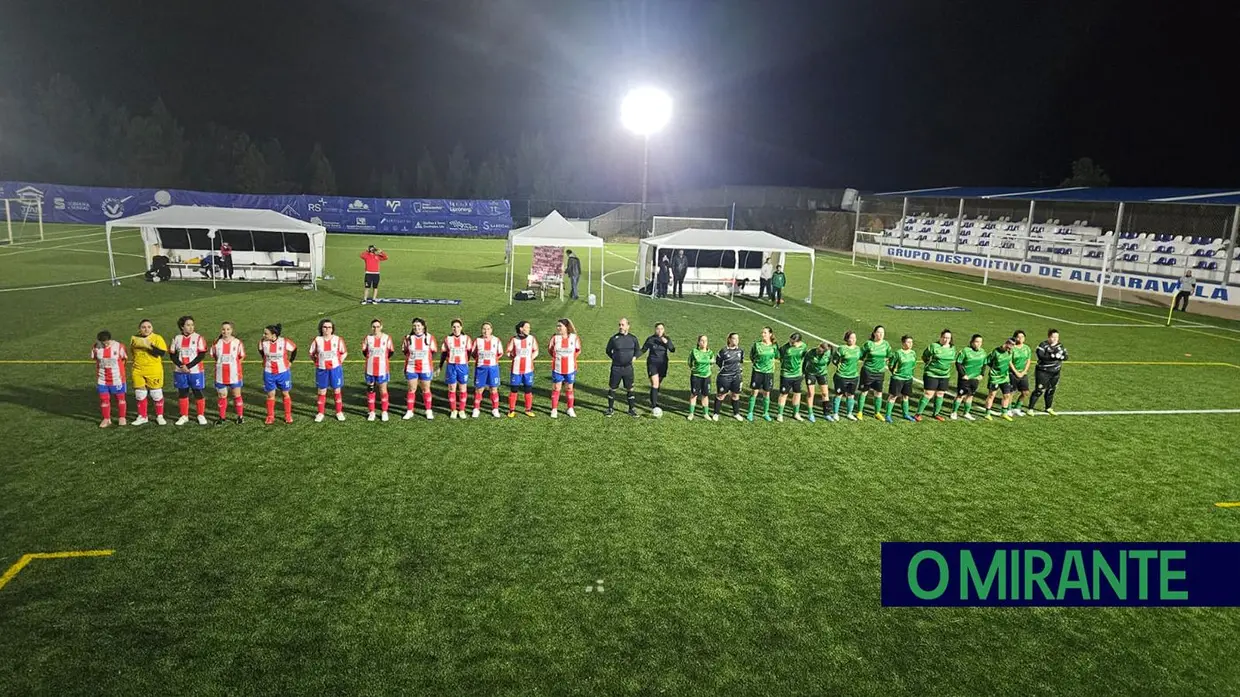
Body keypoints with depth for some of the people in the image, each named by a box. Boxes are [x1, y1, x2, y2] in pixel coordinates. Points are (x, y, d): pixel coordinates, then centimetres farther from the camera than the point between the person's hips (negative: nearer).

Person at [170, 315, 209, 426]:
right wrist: (181, 365, -11)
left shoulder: (198, 338, -4)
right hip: (180, 372, 3)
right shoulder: (177, 338, 5)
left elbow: (202, 355, -9)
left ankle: (201, 415, 12)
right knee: (182, 393, 9)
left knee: (198, 393, 1)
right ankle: (184, 416, 19)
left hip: (195, 371, -3)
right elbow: (172, 355, 4)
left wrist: (189, 366, -16)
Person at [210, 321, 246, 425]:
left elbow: (242, 357, 4)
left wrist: (233, 364, -2)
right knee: (221, 396, 10)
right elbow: (214, 356, 12)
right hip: (220, 375, 2)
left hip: (234, 374, -2)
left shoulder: (237, 342, -6)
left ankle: (240, 416, 17)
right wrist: (221, 363, 3)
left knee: (237, 395, 7)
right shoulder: (216, 343, -2)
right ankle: (222, 417, 22)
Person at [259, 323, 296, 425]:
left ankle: (288, 416, 20)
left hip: (283, 372, -1)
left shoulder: (285, 342, -16)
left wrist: (290, 361, 3)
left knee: (286, 393, 9)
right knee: (270, 394, 7)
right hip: (269, 373, 1)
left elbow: (294, 349, 3)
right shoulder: (263, 342, -9)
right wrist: (266, 360, 11)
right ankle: (270, 416, 18)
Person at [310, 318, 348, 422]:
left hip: (335, 369, 0)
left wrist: (339, 362, -1)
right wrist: (317, 362, 0)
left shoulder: (338, 339, -3)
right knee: (321, 392, 7)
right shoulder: (317, 340, -2)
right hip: (321, 369, 0)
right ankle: (320, 413, 16)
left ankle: (339, 412, 16)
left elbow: (344, 353, 7)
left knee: (337, 391, 6)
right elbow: (312, 354, 9)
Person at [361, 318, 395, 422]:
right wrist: (371, 358, 8)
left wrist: (383, 358, 6)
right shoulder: (367, 338, 0)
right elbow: (364, 351, 12)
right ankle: (371, 412, 16)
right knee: (370, 390, 7)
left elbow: (391, 351, 7)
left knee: (383, 390, 2)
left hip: (383, 369, -1)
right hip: (370, 369, 1)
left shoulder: (387, 338, -3)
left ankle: (384, 412, 12)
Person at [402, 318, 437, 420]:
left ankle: (429, 411, 14)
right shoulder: (408, 338, 1)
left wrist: (424, 357, 1)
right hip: (411, 368, 1)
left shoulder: (429, 338, -1)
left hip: (425, 368, -1)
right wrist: (412, 356, 2)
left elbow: (433, 351, 6)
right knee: (411, 389, 6)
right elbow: (404, 350, 10)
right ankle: (409, 411, 14)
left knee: (426, 389, 6)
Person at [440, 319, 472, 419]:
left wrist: (468, 362, -3)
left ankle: (461, 410, 15)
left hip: (463, 366, 0)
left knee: (463, 389, 4)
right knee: (452, 389, 4)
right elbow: (443, 353, 9)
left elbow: (470, 352, 6)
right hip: (451, 366, 0)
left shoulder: (466, 338, 1)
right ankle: (453, 410, 15)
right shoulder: (447, 339, 3)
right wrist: (440, 367, 8)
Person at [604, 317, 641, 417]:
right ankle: (610, 409, 18)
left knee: (630, 389, 6)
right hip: (616, 368, -1)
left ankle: (632, 409, 17)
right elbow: (608, 351, 9)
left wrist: (634, 357, 2)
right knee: (612, 388, 5)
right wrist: (614, 358, 0)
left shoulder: (633, 338, 2)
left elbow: (638, 350, 17)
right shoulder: (614, 338, -3)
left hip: (628, 368, 1)